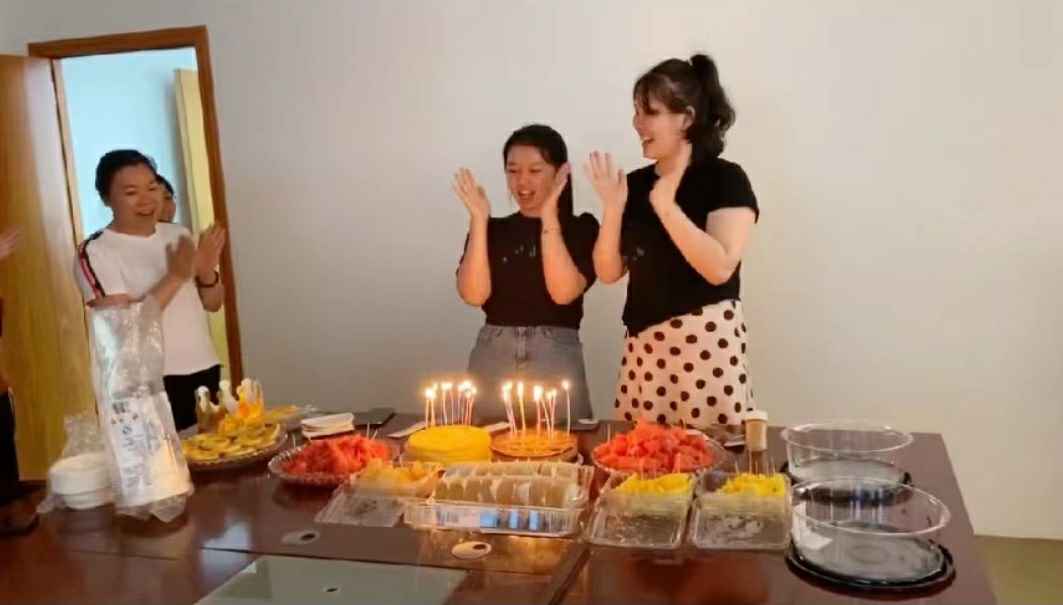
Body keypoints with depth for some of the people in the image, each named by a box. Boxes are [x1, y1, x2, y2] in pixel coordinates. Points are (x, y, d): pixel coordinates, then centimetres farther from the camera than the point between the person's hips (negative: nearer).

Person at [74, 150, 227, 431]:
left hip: (205, 372, 5)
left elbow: (213, 304, 11)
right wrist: (176, 277, -21)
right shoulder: (95, 252, -7)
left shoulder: (179, 235, 9)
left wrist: (207, 273, -9)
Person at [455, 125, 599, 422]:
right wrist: (479, 220, -8)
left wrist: (549, 218, -12)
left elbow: (563, 292, -13)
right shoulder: (492, 229, 9)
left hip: (556, 361, -2)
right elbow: (474, 295, -6)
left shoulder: (580, 228, 3)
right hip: (492, 360, 2)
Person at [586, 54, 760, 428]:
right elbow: (609, 272, 7)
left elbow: (719, 268, -18)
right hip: (643, 346, 5)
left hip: (707, 342, -5)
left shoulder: (726, 179, -6)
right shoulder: (636, 184, 10)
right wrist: (612, 207, -5)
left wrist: (666, 205, -20)